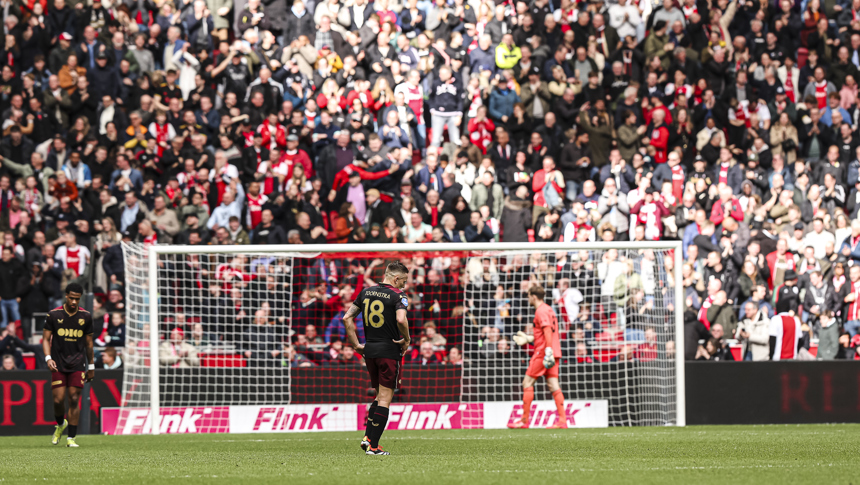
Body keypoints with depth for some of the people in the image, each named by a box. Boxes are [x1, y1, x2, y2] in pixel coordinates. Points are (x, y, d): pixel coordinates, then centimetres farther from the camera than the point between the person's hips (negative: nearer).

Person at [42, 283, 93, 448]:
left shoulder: (86, 316, 3)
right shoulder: (54, 315, -1)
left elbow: (89, 343, 12)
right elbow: (46, 338, 3)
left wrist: (91, 366, 15)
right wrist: (48, 358, -13)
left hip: (78, 364, 0)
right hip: (58, 365, 0)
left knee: (74, 400, -6)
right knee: (58, 400, -5)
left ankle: (71, 438, -1)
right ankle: (60, 425, 27)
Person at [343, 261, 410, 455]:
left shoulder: (366, 292, 9)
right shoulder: (397, 296, -10)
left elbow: (347, 318, 8)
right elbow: (401, 319, -27)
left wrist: (356, 344, 11)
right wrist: (406, 339, -9)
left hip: (369, 350, 6)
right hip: (389, 351, -6)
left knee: (380, 395, 21)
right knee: (385, 399, -1)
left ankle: (368, 437, 9)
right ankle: (373, 446, -4)